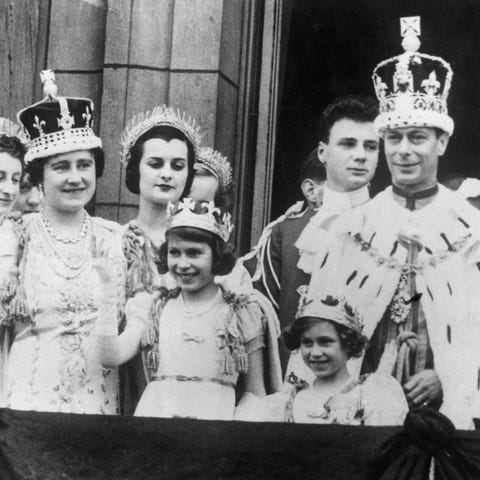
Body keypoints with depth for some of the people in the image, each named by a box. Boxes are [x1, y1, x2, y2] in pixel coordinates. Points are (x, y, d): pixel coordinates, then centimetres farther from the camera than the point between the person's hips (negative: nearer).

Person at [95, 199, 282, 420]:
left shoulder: (244, 313, 7)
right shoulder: (154, 307, 12)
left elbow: (255, 393, 8)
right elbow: (111, 357, 0)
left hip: (214, 419, -1)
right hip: (154, 416, 1)